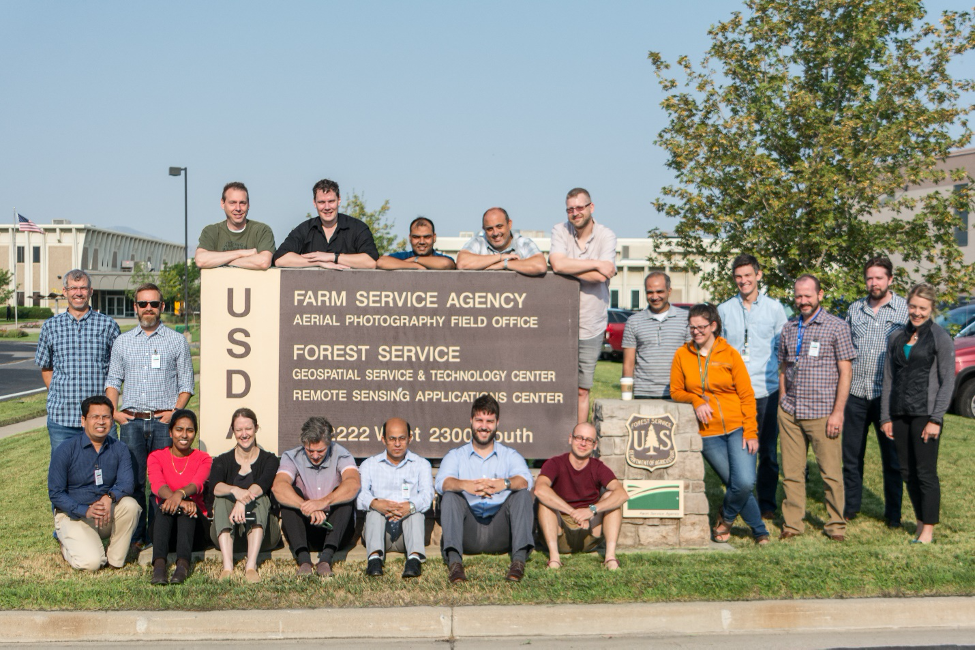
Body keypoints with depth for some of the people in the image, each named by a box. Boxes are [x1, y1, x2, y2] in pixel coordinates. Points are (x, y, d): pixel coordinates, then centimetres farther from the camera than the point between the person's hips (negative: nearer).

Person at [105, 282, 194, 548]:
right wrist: (114, 411, 1)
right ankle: (135, 536, 9)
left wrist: (175, 412, -8)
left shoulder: (177, 341, 8)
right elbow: (113, 379, 16)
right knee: (132, 480, 0)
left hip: (164, 421, -2)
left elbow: (186, 383, 6)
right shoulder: (122, 342, 15)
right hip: (131, 421, 2)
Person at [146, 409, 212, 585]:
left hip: (194, 523, 0)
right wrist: (176, 499, -38)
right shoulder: (156, 457, 7)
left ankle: (183, 563, -52)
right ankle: (159, 563, -53)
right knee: (166, 503, -32)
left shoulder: (203, 459, 7)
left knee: (187, 504, -32)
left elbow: (197, 484, -17)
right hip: (163, 523, 0)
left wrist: (180, 494, -41)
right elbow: (157, 485, -16)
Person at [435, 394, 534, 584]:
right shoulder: (455, 455, 16)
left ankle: (519, 559, -33)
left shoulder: (510, 455, 16)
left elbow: (526, 480, -6)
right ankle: (454, 561, -38)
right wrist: (467, 486, -30)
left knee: (523, 493, -19)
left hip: (500, 533, 0)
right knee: (450, 495, -23)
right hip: (468, 534, 0)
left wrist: (503, 484, -31)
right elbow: (441, 482, -7)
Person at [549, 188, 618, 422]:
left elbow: (600, 277, -17)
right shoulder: (560, 231, 1)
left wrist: (569, 267, -11)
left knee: (582, 390, 8)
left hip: (591, 325, 0)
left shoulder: (606, 236, -2)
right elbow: (557, 264, -19)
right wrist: (595, 264, -15)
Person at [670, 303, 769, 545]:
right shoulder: (682, 355, 3)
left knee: (745, 482, -15)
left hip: (737, 428, -1)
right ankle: (759, 529, 24)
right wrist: (696, 400, -10)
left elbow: (746, 395, 0)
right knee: (736, 484, 1)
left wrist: (750, 432, -7)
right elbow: (676, 391, 10)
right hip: (708, 434, 1)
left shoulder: (729, 354, -1)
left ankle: (726, 518, 16)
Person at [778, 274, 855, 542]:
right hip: (790, 413, 4)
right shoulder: (789, 328, 13)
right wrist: (782, 405, 12)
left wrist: (838, 412, -9)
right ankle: (791, 524, 14)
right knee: (791, 472, 6)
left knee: (831, 472, 1)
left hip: (822, 413, -4)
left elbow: (845, 371, -4)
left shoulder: (837, 327, -1)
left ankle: (835, 525, 14)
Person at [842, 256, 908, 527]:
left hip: (888, 394, -3)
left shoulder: (905, 310, 0)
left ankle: (893, 513, 17)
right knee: (851, 455, 10)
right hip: (855, 393, 3)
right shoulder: (855, 309, 9)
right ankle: (850, 506, 24)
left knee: (892, 457, 5)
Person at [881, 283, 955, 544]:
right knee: (907, 472, 9)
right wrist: (886, 417, 7)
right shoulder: (897, 337, 11)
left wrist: (936, 419, -12)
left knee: (926, 473, -2)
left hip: (925, 414, -5)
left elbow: (947, 382, -5)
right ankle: (920, 522, 22)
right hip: (899, 414, 5)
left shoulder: (940, 339, -3)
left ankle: (928, 531, 6)